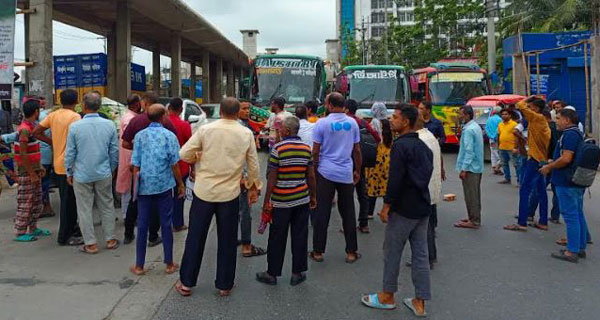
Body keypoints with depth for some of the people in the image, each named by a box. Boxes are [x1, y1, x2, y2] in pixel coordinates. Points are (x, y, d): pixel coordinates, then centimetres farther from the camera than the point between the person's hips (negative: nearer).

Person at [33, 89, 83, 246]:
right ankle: (65, 236, 8)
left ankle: (72, 229, 30)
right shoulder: (75, 116, -14)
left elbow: (36, 132, 9)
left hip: (58, 164, 8)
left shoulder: (53, 115, 7)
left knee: (67, 199, 18)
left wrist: (53, 142, 14)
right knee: (69, 201, 1)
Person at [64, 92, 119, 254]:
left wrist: (69, 173, 8)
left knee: (85, 210, 8)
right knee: (107, 207, 13)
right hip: (104, 174, 2)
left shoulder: (75, 127, -11)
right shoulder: (109, 125, -4)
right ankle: (110, 240, 20)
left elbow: (70, 153, -4)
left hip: (82, 175, -2)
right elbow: (114, 151, 3)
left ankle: (90, 244, 14)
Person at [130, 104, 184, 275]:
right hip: (164, 185, -1)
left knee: (142, 225, 9)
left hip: (144, 186, 2)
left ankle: (139, 266, 17)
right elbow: (174, 164, -6)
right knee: (166, 224, 8)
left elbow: (135, 165, 1)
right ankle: (169, 264, 16)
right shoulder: (169, 136, -6)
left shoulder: (140, 136, 1)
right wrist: (181, 184, 4)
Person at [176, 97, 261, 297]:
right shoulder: (246, 134, -2)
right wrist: (254, 187, 18)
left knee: (195, 238, 12)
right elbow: (253, 165, 5)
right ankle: (225, 285, 23)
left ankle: (186, 283, 22)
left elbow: (184, 154, -6)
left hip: (204, 191, 0)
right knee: (227, 241, 12)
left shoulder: (206, 129, -6)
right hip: (230, 193, 0)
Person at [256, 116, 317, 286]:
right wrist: (313, 196, 16)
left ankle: (272, 273, 18)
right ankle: (297, 273, 17)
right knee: (300, 236, 10)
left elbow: (272, 178, -11)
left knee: (277, 238, 7)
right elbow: (311, 176, 5)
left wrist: (266, 200, -3)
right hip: (302, 200, 3)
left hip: (281, 201, -3)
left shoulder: (278, 148, -11)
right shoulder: (306, 148, 2)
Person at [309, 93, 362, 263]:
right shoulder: (352, 123, 3)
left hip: (326, 172, -2)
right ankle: (351, 252, 16)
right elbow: (357, 150, 7)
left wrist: (314, 169, 6)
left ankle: (318, 251, 11)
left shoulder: (322, 123, -7)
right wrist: (358, 171, 17)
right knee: (348, 212, 9)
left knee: (322, 212, 4)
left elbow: (315, 151, -6)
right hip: (346, 173, 3)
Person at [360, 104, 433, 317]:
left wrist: (387, 206, -15)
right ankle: (420, 303, 18)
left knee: (392, 252, 7)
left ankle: (387, 297, 20)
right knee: (420, 254, 10)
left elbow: (395, 179, -22)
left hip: (403, 209, -8)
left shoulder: (401, 145, -16)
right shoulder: (423, 146, 12)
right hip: (423, 208, 8)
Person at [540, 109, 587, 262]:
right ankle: (581, 248, 24)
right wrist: (552, 163, 21)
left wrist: (548, 167, -12)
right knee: (578, 215, 15)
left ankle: (572, 251, 0)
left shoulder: (570, 134, -17)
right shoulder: (577, 133, 16)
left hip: (567, 182, -10)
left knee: (570, 216, -5)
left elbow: (566, 159, -25)